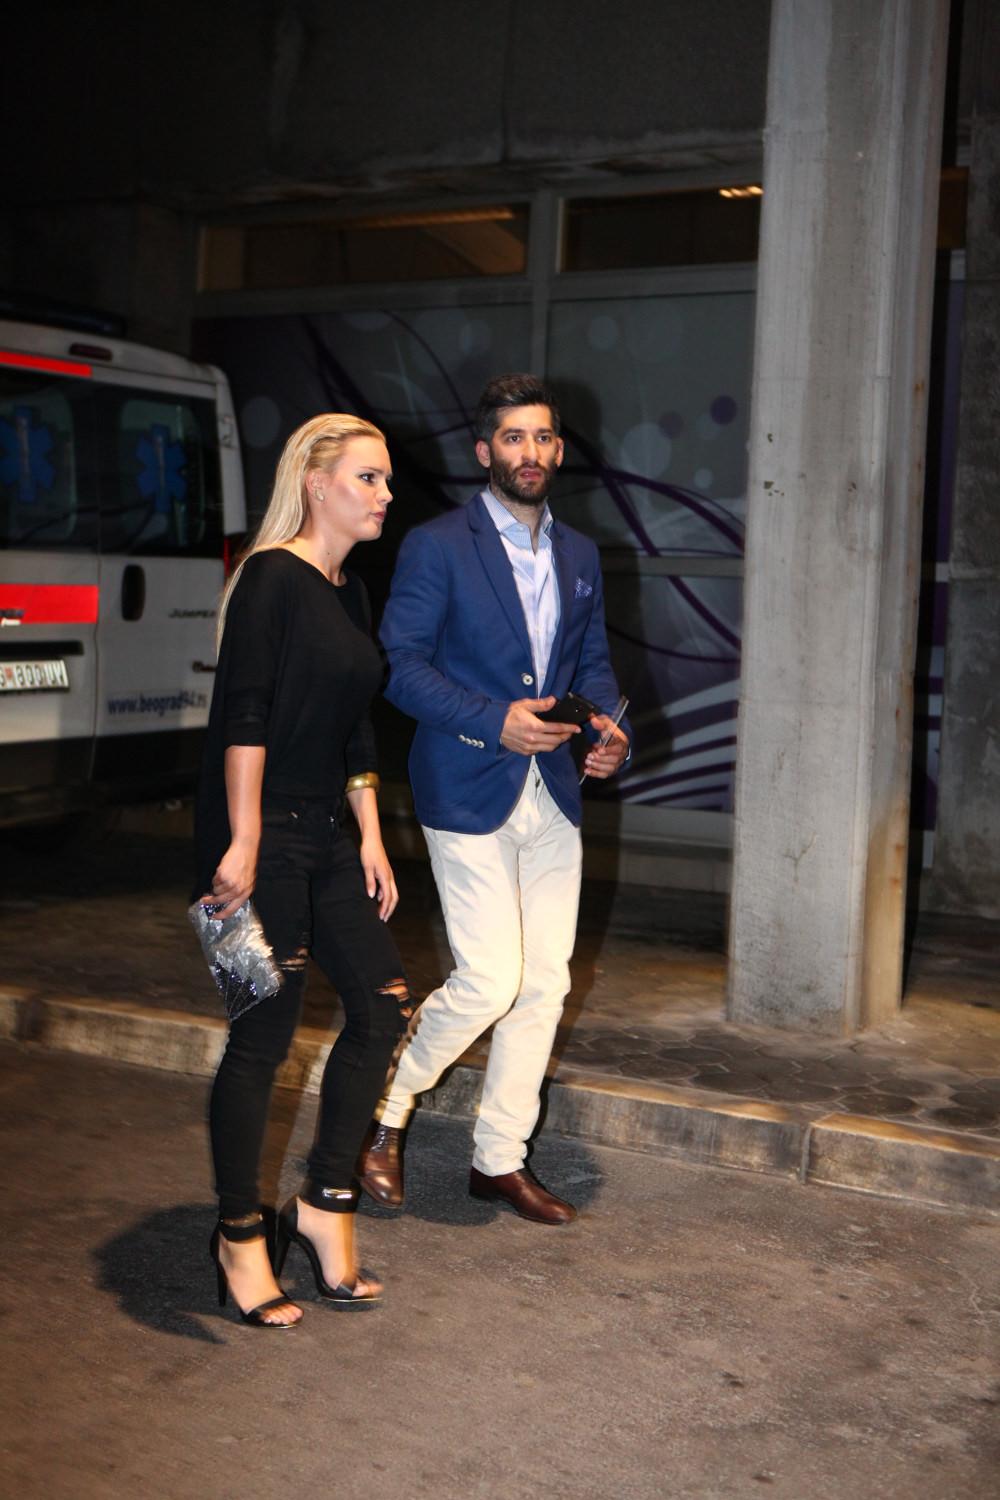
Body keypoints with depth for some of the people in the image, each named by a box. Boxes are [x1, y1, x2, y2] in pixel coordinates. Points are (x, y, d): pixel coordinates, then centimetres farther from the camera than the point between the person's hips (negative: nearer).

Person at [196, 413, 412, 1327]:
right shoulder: (272, 577, -11)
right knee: (263, 1037, 0)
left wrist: (371, 839, 14)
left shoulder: (351, 594, 15)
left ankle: (324, 1206, 19)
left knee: (383, 1004, 5)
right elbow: (243, 716, -17)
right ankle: (240, 1241, 15)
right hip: (263, 834, -9)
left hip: (325, 835, 9)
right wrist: (243, 844, -22)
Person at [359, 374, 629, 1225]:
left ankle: (501, 1158, 22)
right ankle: (384, 1113, 15)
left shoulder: (579, 556, 13)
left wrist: (610, 726, -1)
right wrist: (493, 723, -20)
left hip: (552, 795, 6)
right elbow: (400, 662, -10)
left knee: (544, 984, 8)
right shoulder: (437, 547, -6)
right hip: (469, 795, -6)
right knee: (489, 982, -9)